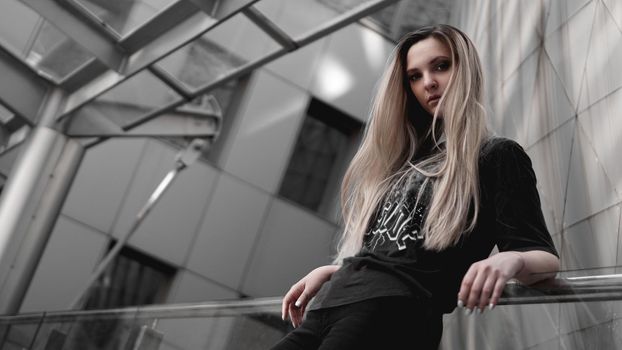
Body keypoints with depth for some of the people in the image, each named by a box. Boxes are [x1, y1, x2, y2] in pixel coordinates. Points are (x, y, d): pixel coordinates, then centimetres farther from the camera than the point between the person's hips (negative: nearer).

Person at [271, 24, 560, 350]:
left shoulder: (497, 155, 6)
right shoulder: (406, 157, 26)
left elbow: (544, 256, -3)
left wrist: (510, 260, -25)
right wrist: (329, 271, 14)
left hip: (396, 309, -6)